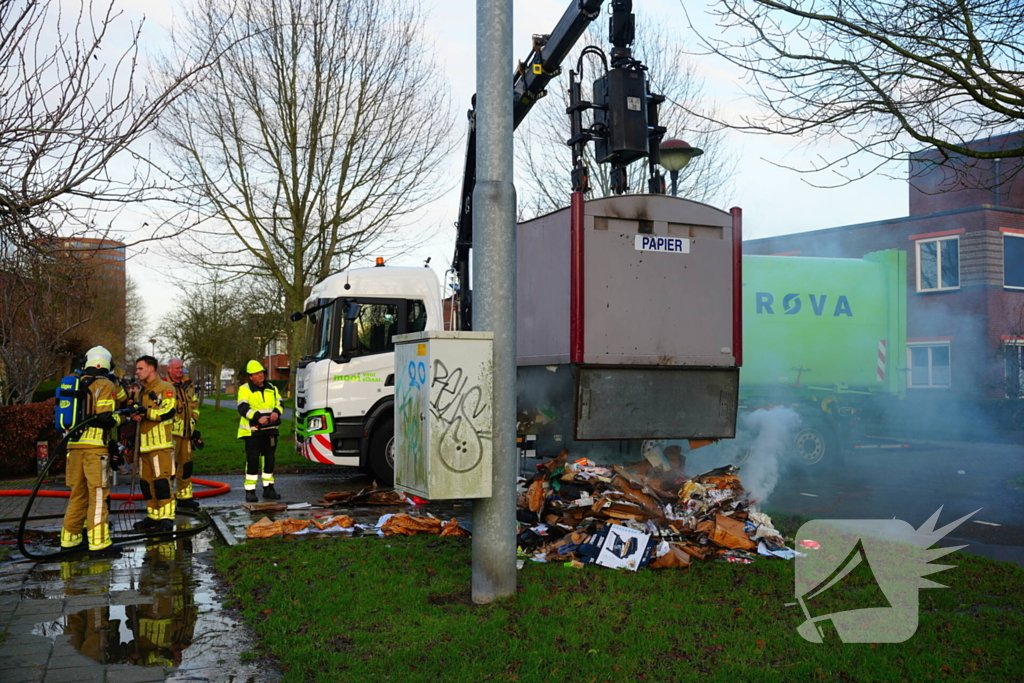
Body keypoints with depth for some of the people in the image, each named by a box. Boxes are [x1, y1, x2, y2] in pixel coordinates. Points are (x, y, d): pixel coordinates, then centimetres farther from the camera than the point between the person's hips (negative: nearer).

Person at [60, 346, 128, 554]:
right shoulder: (105, 385, -5)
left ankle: (69, 537, 21)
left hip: (73, 444, 6)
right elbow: (105, 418, -11)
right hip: (95, 445, -6)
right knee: (97, 493, -4)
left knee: (77, 493, 15)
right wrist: (119, 418, 6)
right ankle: (98, 541, -5)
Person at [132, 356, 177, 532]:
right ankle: (153, 516, 19)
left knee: (161, 480, -12)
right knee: (146, 482, 10)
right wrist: (134, 413, 8)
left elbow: (168, 411, -17)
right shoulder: (143, 391, 22)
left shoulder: (165, 388, -5)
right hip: (144, 445, 9)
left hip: (160, 445, -9)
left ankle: (167, 518, -9)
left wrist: (145, 413, -20)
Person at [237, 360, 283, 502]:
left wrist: (276, 412, -14)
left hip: (270, 429, 5)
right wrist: (258, 417, -30)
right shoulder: (245, 389, -5)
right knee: (252, 460, -6)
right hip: (252, 430, -5)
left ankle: (268, 489, 19)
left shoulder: (272, 388, 13)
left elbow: (279, 403, 10)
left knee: (269, 458, 10)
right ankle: (250, 491, -1)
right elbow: (243, 408, -16)